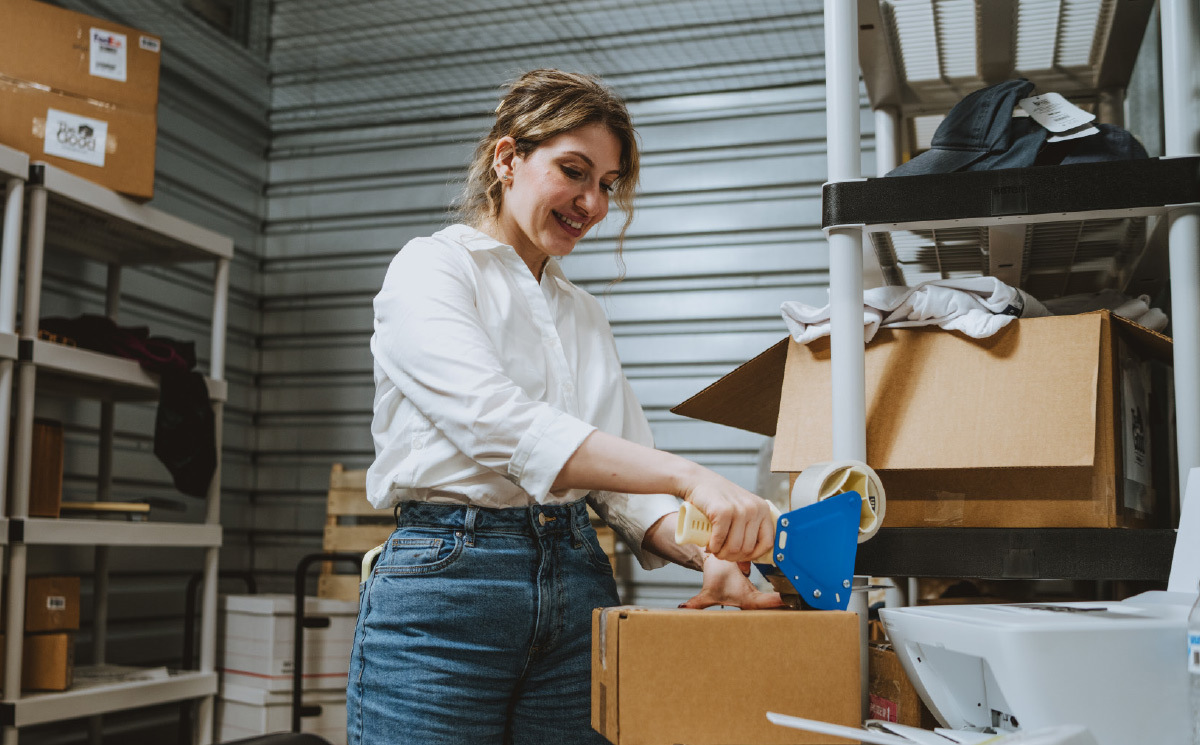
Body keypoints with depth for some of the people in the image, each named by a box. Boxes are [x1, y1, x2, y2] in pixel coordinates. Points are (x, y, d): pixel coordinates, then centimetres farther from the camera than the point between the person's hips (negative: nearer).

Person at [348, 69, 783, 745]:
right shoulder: (430, 269, -2)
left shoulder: (586, 316, 17)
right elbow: (498, 422, -20)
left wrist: (708, 555, -10)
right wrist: (689, 478, -28)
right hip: (447, 580, -5)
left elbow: (627, 476, 11)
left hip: (579, 587, 5)